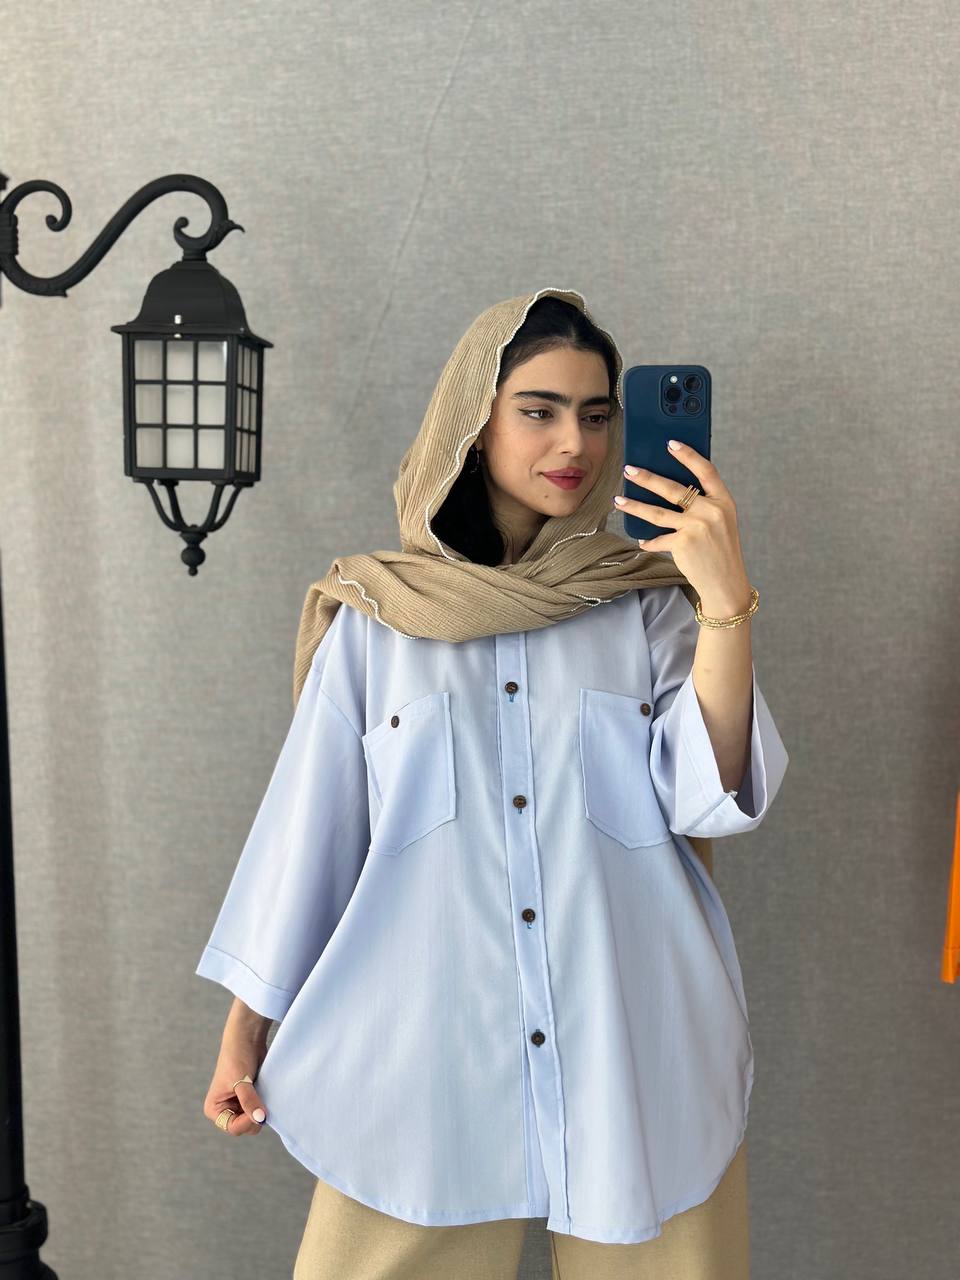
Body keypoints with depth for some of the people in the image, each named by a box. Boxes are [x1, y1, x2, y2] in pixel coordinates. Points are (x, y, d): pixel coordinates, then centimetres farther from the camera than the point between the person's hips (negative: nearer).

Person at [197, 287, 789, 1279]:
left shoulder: (649, 603, 2)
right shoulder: (376, 618, 1)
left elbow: (715, 803, -7)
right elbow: (306, 825, 5)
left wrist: (727, 601, -18)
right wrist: (243, 1036, 7)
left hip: (636, 1056, 1)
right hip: (424, 1057, 0)